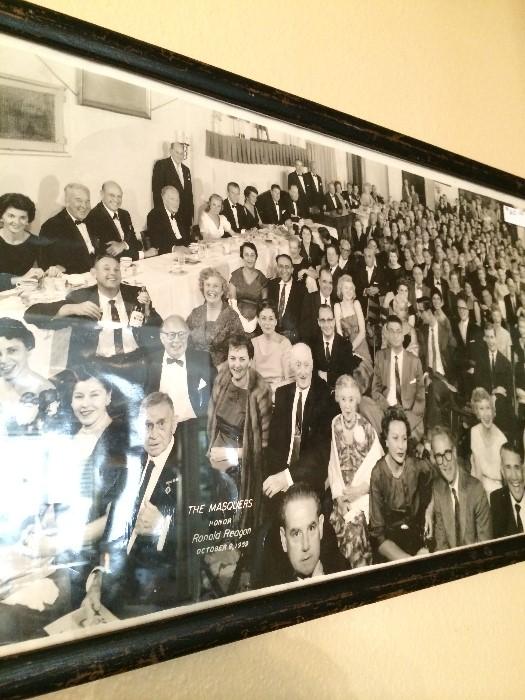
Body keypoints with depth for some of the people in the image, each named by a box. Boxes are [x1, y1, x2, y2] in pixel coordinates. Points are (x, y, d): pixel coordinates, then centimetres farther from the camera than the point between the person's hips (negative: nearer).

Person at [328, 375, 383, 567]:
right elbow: (333, 464, 4)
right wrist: (338, 496, -5)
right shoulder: (335, 426, 2)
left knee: (355, 524, -21)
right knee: (340, 524, -16)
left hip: (364, 493, -2)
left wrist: (359, 490, -13)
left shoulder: (366, 428, -7)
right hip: (342, 495, 3)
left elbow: (376, 465, -5)